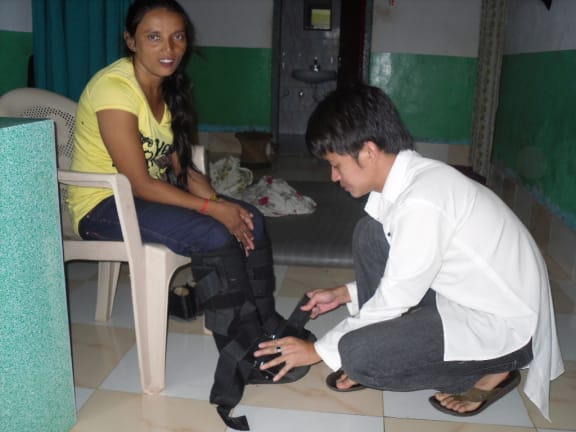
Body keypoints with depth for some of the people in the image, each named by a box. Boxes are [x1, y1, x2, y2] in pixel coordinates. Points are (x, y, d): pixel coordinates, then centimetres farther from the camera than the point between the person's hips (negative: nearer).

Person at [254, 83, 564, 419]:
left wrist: (319, 350, -7)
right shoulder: (409, 177, 0)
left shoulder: (420, 201, -29)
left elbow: (393, 302, -19)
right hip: (467, 295, 9)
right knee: (370, 235, 2)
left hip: (506, 324, -9)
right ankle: (371, 362, 10)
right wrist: (345, 294, 14)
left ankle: (490, 371, 1)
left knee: (358, 355, -21)